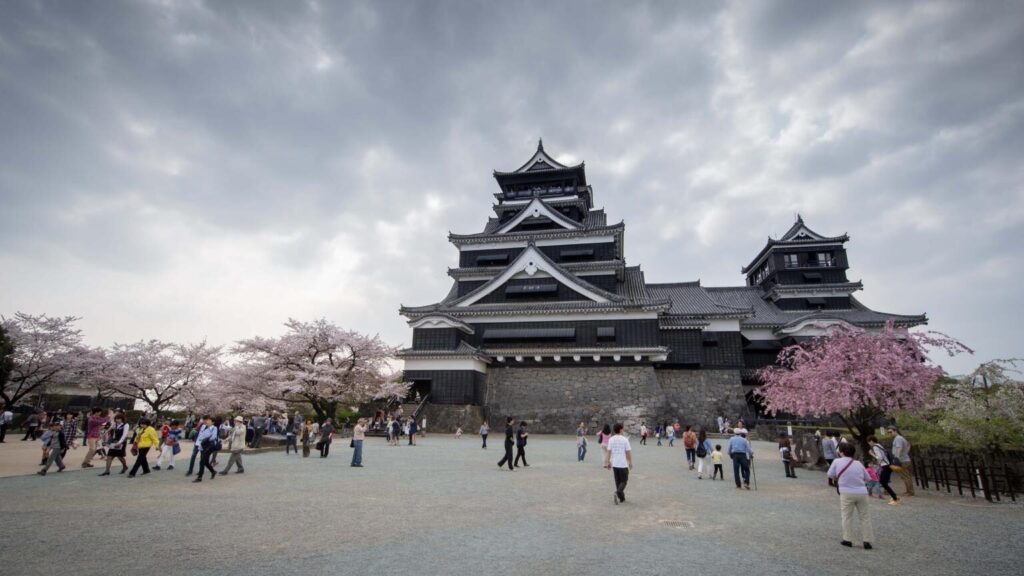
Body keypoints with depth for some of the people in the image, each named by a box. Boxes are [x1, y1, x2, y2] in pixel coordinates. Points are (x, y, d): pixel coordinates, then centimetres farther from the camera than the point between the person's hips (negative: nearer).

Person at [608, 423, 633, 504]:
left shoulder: (611, 439, -1)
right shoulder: (625, 439, -11)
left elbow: (609, 451, 1)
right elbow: (628, 452, -8)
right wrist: (630, 463, 4)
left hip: (614, 464, 4)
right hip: (623, 464, -4)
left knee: (618, 481, 16)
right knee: (624, 481, 7)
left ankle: (621, 498, 21)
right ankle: (617, 493, -16)